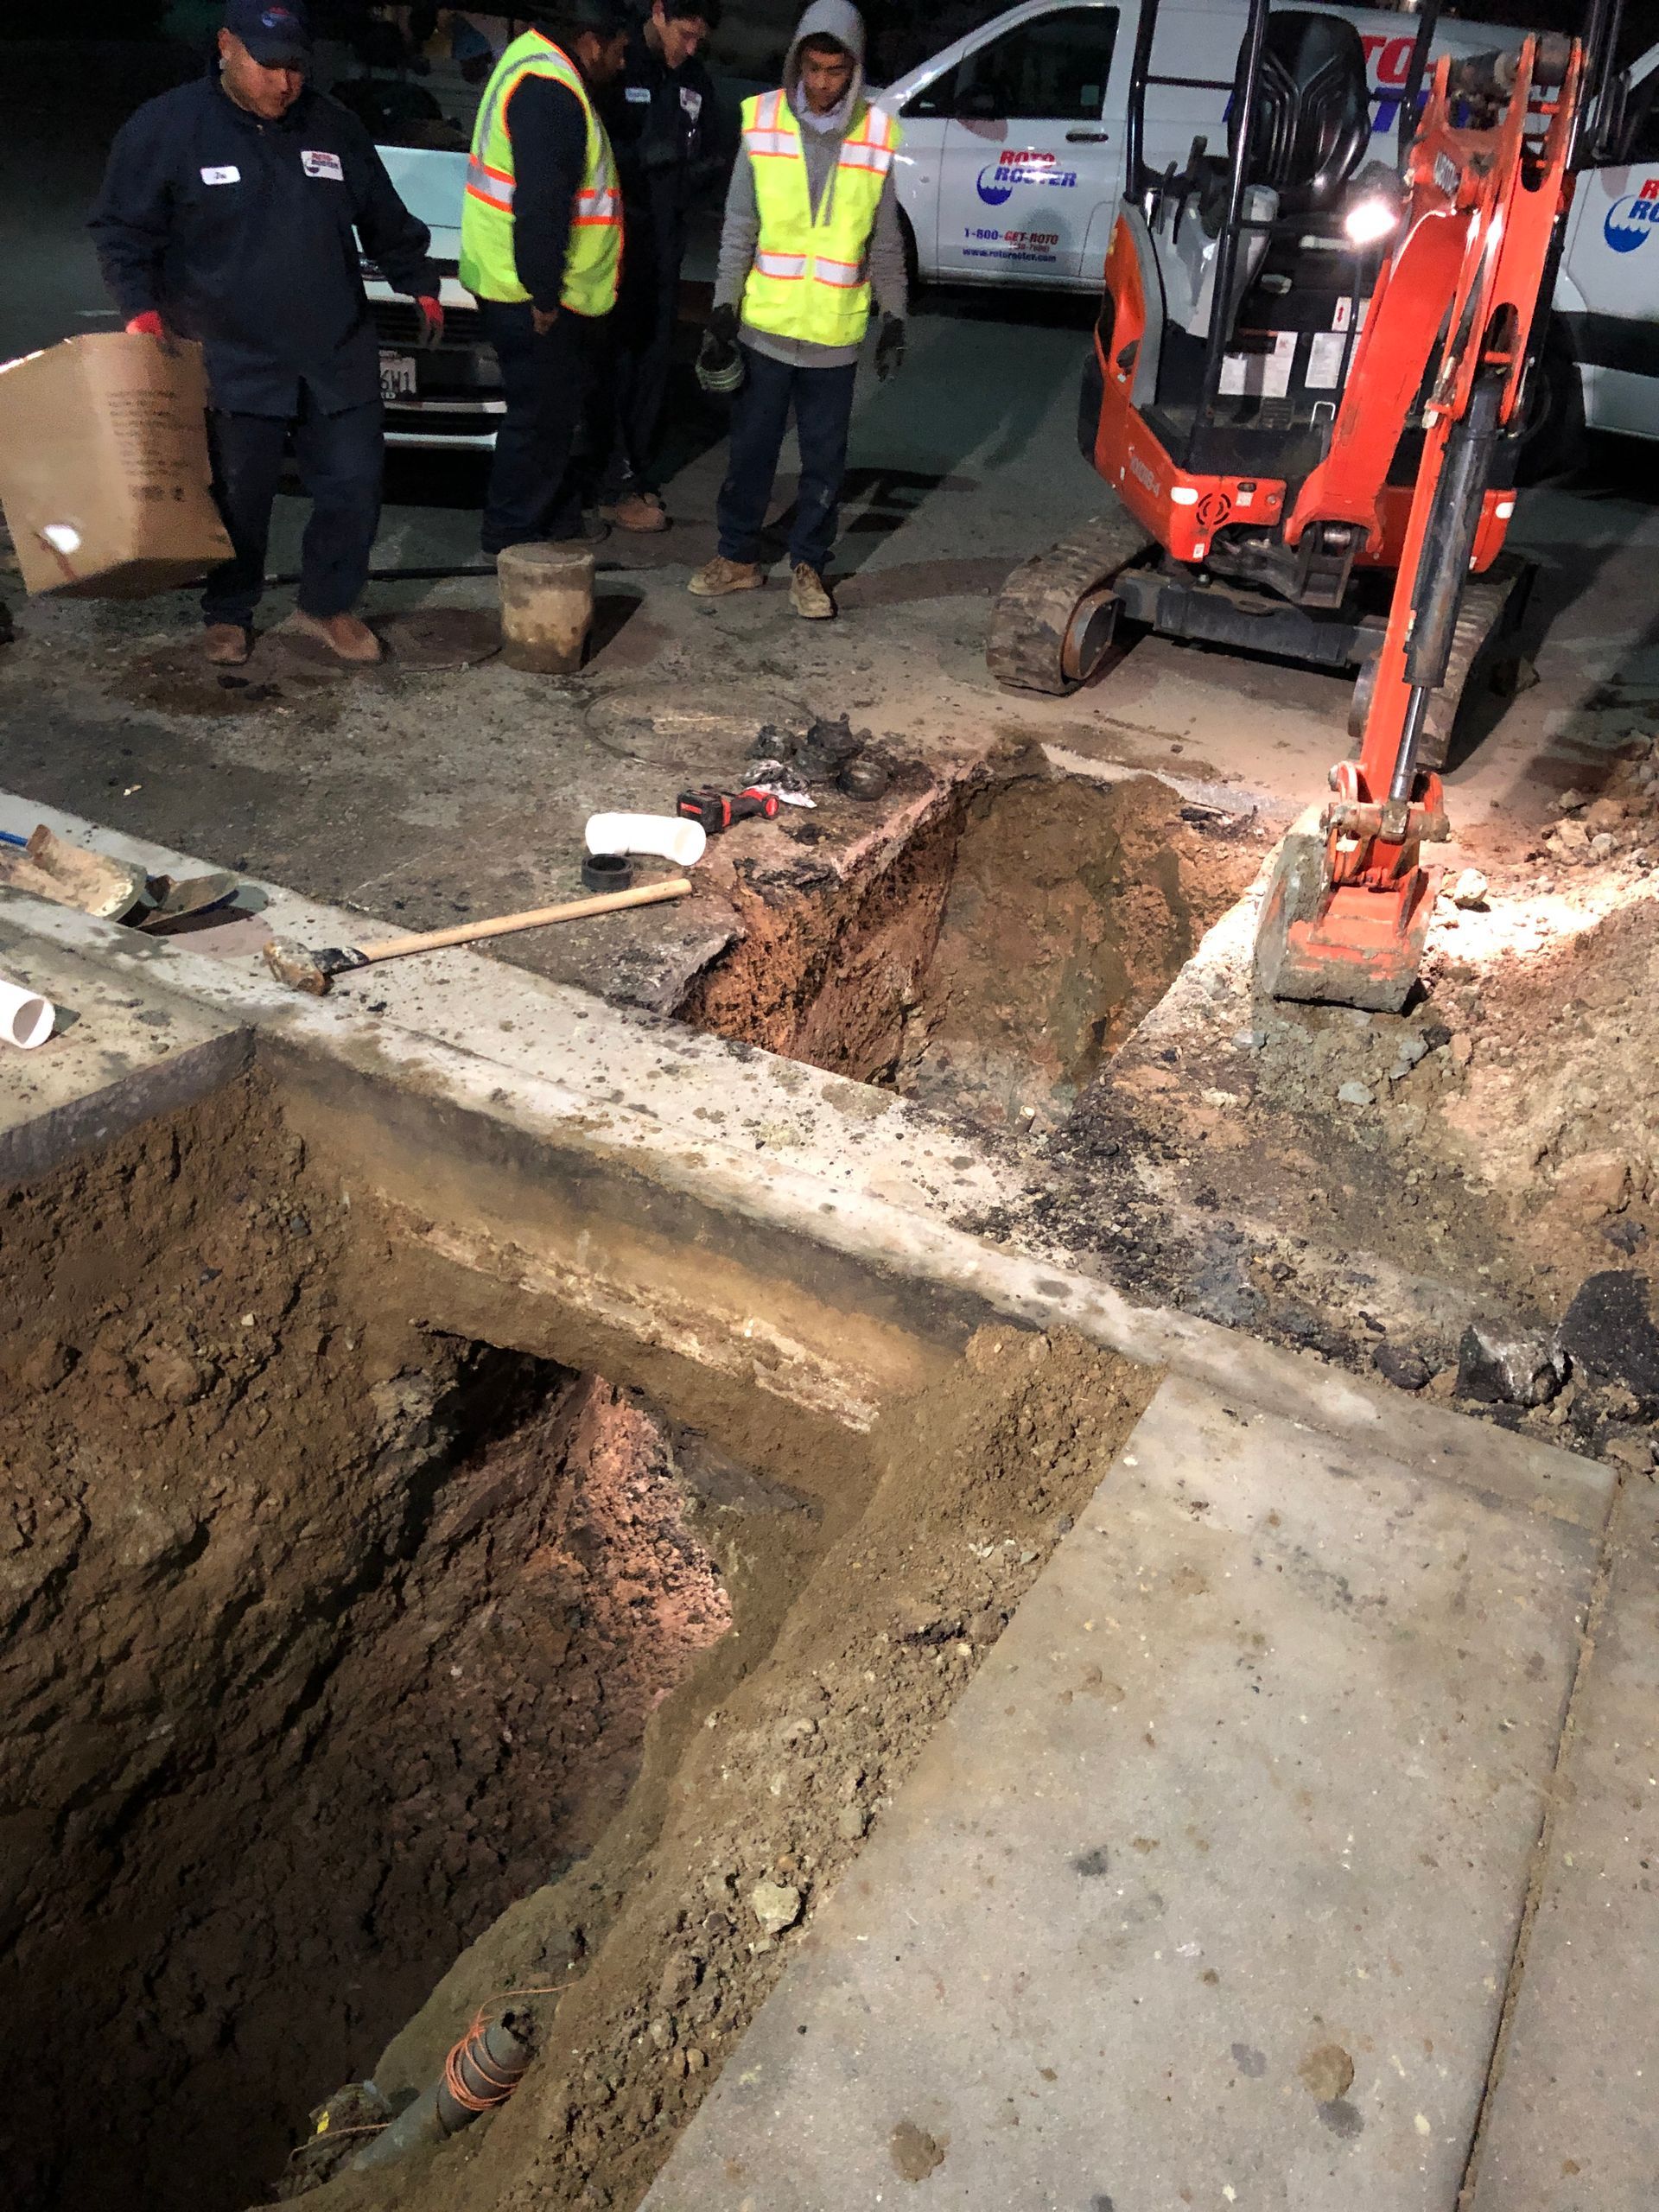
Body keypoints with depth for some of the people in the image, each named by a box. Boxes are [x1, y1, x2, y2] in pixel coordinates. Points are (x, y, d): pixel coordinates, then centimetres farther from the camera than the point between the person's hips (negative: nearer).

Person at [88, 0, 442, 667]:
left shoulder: (334, 127, 8)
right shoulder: (165, 127, -4)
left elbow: (385, 220, 21)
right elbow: (120, 231, -2)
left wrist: (420, 284, 20)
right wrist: (141, 306, -16)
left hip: (337, 356, 4)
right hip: (230, 363, -3)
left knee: (353, 485, 4)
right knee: (237, 500, 2)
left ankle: (328, 606, 23)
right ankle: (228, 615, 22)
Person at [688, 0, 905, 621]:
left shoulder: (875, 134, -1)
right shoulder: (762, 121, -3)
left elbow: (885, 242, 6)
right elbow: (739, 228, 0)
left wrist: (893, 320, 5)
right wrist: (724, 309, -5)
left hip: (834, 334, 0)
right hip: (764, 326, 0)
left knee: (824, 459, 7)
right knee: (751, 449, 10)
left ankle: (808, 566, 21)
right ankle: (738, 557, 24)